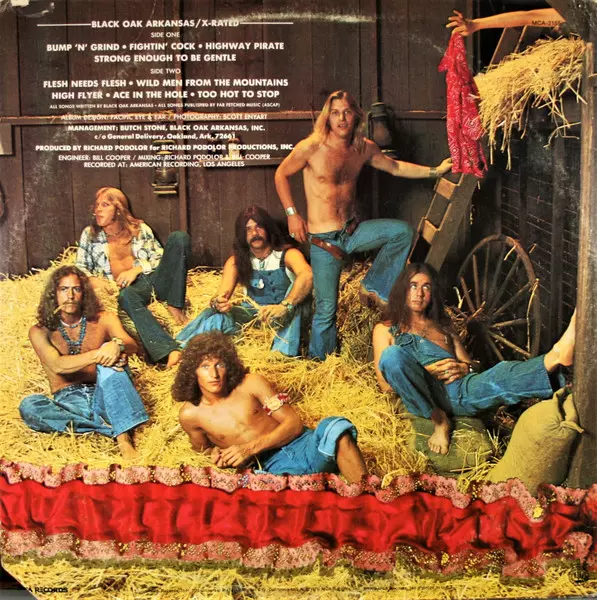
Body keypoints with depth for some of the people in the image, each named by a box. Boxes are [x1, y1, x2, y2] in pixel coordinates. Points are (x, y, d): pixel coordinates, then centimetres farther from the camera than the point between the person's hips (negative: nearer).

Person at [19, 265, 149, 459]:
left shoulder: (103, 319, 6)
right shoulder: (40, 331, 3)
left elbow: (132, 345, -10)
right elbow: (57, 366, -14)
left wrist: (117, 345, -35)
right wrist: (97, 354, -30)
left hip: (103, 397, 0)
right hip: (66, 402, 0)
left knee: (112, 356, -28)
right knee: (29, 405, -30)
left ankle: (124, 438, -39)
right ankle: (116, 427, -30)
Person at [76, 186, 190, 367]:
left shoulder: (141, 229, 16)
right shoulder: (90, 235, 17)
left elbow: (160, 258, 10)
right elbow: (80, 268, 15)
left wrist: (136, 269, -8)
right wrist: (93, 280, -9)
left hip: (154, 278, 2)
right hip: (130, 286, -2)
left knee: (179, 237, -19)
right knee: (127, 296, -42)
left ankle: (175, 306, -26)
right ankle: (169, 351, -59)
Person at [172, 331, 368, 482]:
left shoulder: (252, 384, 1)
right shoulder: (190, 414, 3)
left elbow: (294, 424, -2)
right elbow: (202, 448, 23)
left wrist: (250, 448, -14)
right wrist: (217, 452, -3)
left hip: (303, 445, 1)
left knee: (335, 428, -34)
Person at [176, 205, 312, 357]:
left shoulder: (287, 254, -13)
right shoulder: (236, 262, 0)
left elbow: (307, 276, -35)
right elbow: (222, 294, -11)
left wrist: (284, 306, -52)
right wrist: (217, 303, -38)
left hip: (290, 317, -3)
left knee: (296, 291, -33)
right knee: (214, 315, -21)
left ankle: (283, 354, -43)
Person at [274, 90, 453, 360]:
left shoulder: (364, 148, 3)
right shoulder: (311, 147, -12)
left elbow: (396, 167, 18)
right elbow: (281, 175, 0)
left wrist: (435, 171, 14)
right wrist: (292, 214, -6)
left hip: (352, 231, 5)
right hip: (323, 239, -5)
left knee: (403, 231, -7)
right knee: (326, 310, -2)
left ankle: (373, 288, 6)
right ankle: (319, 363, 20)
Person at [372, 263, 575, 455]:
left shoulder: (443, 328, 32)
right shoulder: (385, 329, 19)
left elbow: (472, 366, 25)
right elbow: (386, 384, 8)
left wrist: (463, 368, 0)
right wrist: (424, 371, -8)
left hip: (459, 390, 3)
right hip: (423, 399, -2)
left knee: (502, 375, -30)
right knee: (393, 353, -34)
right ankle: (438, 421, -24)